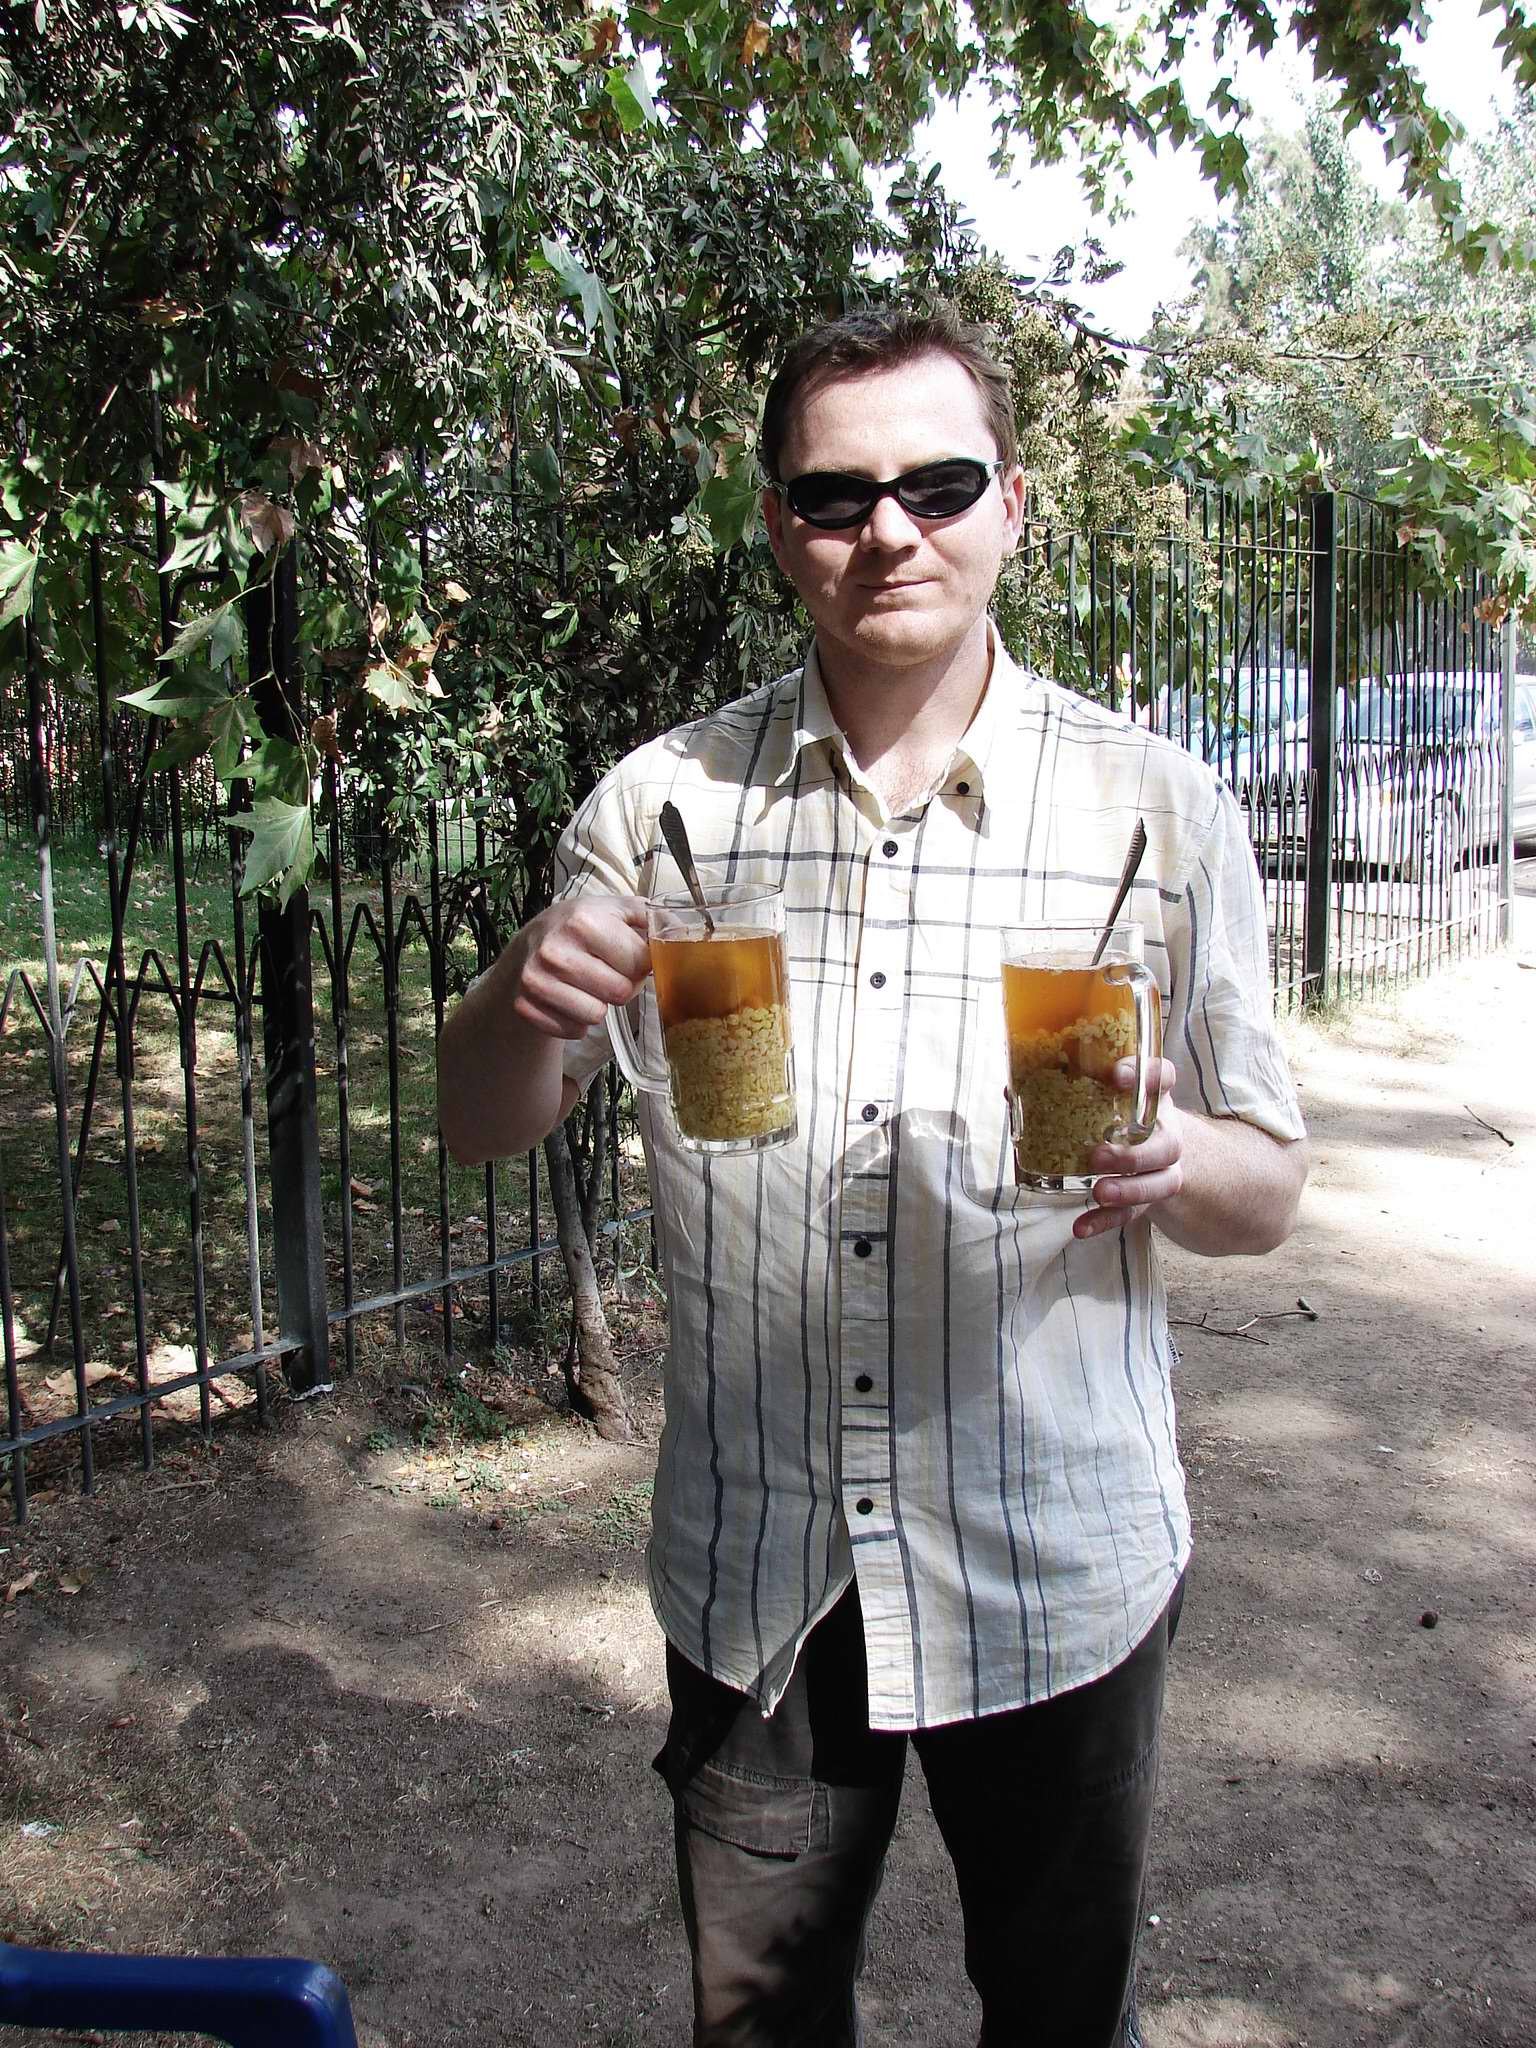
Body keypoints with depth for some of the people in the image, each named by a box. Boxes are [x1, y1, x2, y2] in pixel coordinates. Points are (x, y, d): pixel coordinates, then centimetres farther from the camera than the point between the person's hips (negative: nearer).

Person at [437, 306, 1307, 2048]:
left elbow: (1266, 1192, 0)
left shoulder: (1158, 810, -6)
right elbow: (486, 1126, 2)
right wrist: (524, 1004, -22)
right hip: (752, 1571, 1)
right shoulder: (664, 802, -3)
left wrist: (1172, 1162, -25)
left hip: (1060, 1564, -1)